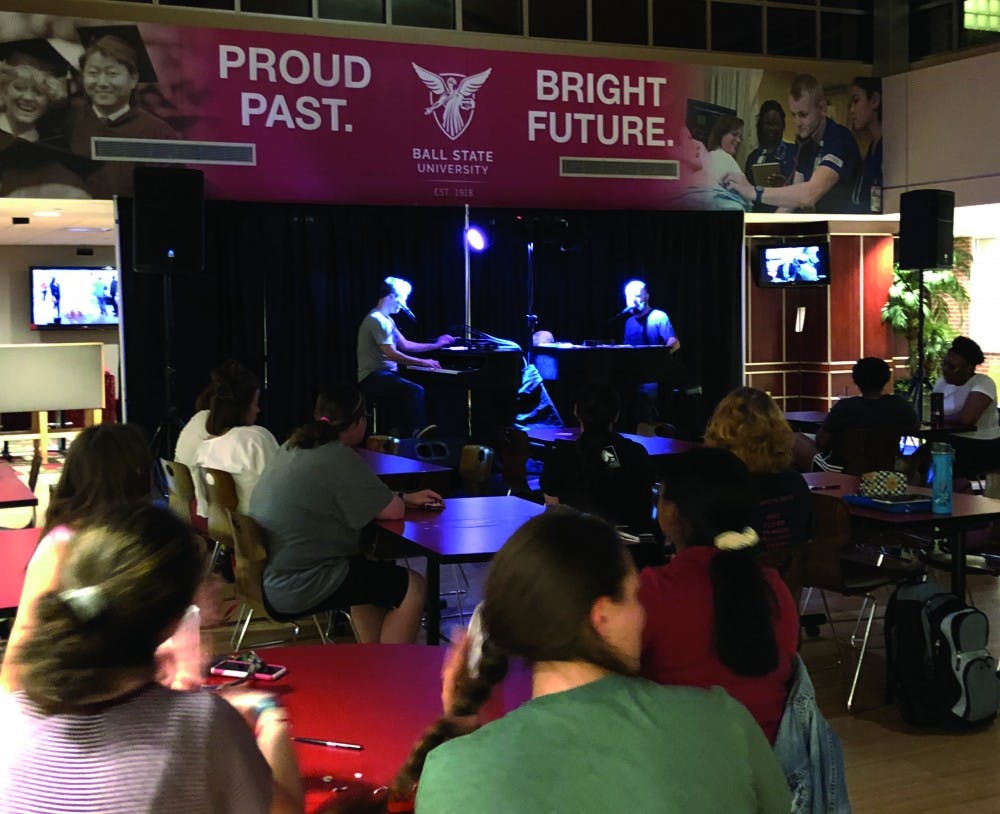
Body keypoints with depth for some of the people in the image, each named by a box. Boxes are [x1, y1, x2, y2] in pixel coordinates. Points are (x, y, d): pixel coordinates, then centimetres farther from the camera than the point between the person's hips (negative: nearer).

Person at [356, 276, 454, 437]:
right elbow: (391, 354, -21)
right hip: (373, 378, -10)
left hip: (385, 374, 10)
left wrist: (435, 345, 20)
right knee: (416, 391, -25)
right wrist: (423, 362, -17)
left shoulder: (386, 320, 18)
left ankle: (401, 432, 2)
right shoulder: (377, 320, -14)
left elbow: (405, 345, 22)